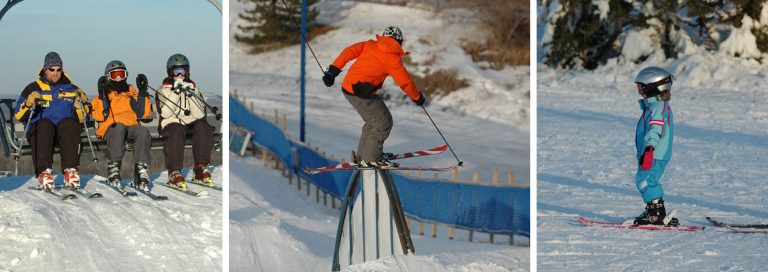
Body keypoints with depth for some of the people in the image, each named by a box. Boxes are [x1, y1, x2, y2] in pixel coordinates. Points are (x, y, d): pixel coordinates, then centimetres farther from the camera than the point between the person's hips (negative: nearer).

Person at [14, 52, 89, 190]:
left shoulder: (71, 89, 21)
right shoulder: (33, 89, 16)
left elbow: (81, 119, 16)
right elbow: (19, 116, 8)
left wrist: (82, 105, -4)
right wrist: (29, 104, -11)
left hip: (66, 131, 1)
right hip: (39, 129, -1)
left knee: (68, 123, -33)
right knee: (44, 124, -36)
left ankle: (71, 171, -42)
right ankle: (44, 172, -46)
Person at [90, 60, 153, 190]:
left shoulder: (132, 93, 24)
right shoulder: (103, 95, 20)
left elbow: (144, 114, 9)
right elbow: (100, 116, 0)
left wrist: (143, 93, 5)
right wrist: (102, 95, -5)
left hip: (132, 126, 2)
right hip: (110, 128, -2)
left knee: (143, 131, -33)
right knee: (119, 127, -38)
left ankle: (141, 168, -36)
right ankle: (113, 168, -39)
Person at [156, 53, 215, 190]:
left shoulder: (193, 88, 15)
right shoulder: (163, 90, 9)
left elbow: (200, 114, 0)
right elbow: (165, 113, -9)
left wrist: (191, 96, -12)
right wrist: (175, 94, -14)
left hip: (191, 124, 3)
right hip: (172, 124, -2)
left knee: (203, 127, -30)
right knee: (176, 130, -37)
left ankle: (201, 168, -29)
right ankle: (174, 172, -36)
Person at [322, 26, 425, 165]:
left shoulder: (370, 45, 11)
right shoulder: (393, 58, -7)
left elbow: (348, 52, 3)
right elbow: (405, 82, -2)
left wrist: (332, 71, 3)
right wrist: (418, 98, 14)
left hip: (348, 86, 8)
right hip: (361, 94, -8)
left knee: (374, 120, 21)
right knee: (384, 123, 3)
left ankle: (363, 155, 26)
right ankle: (371, 158, 7)